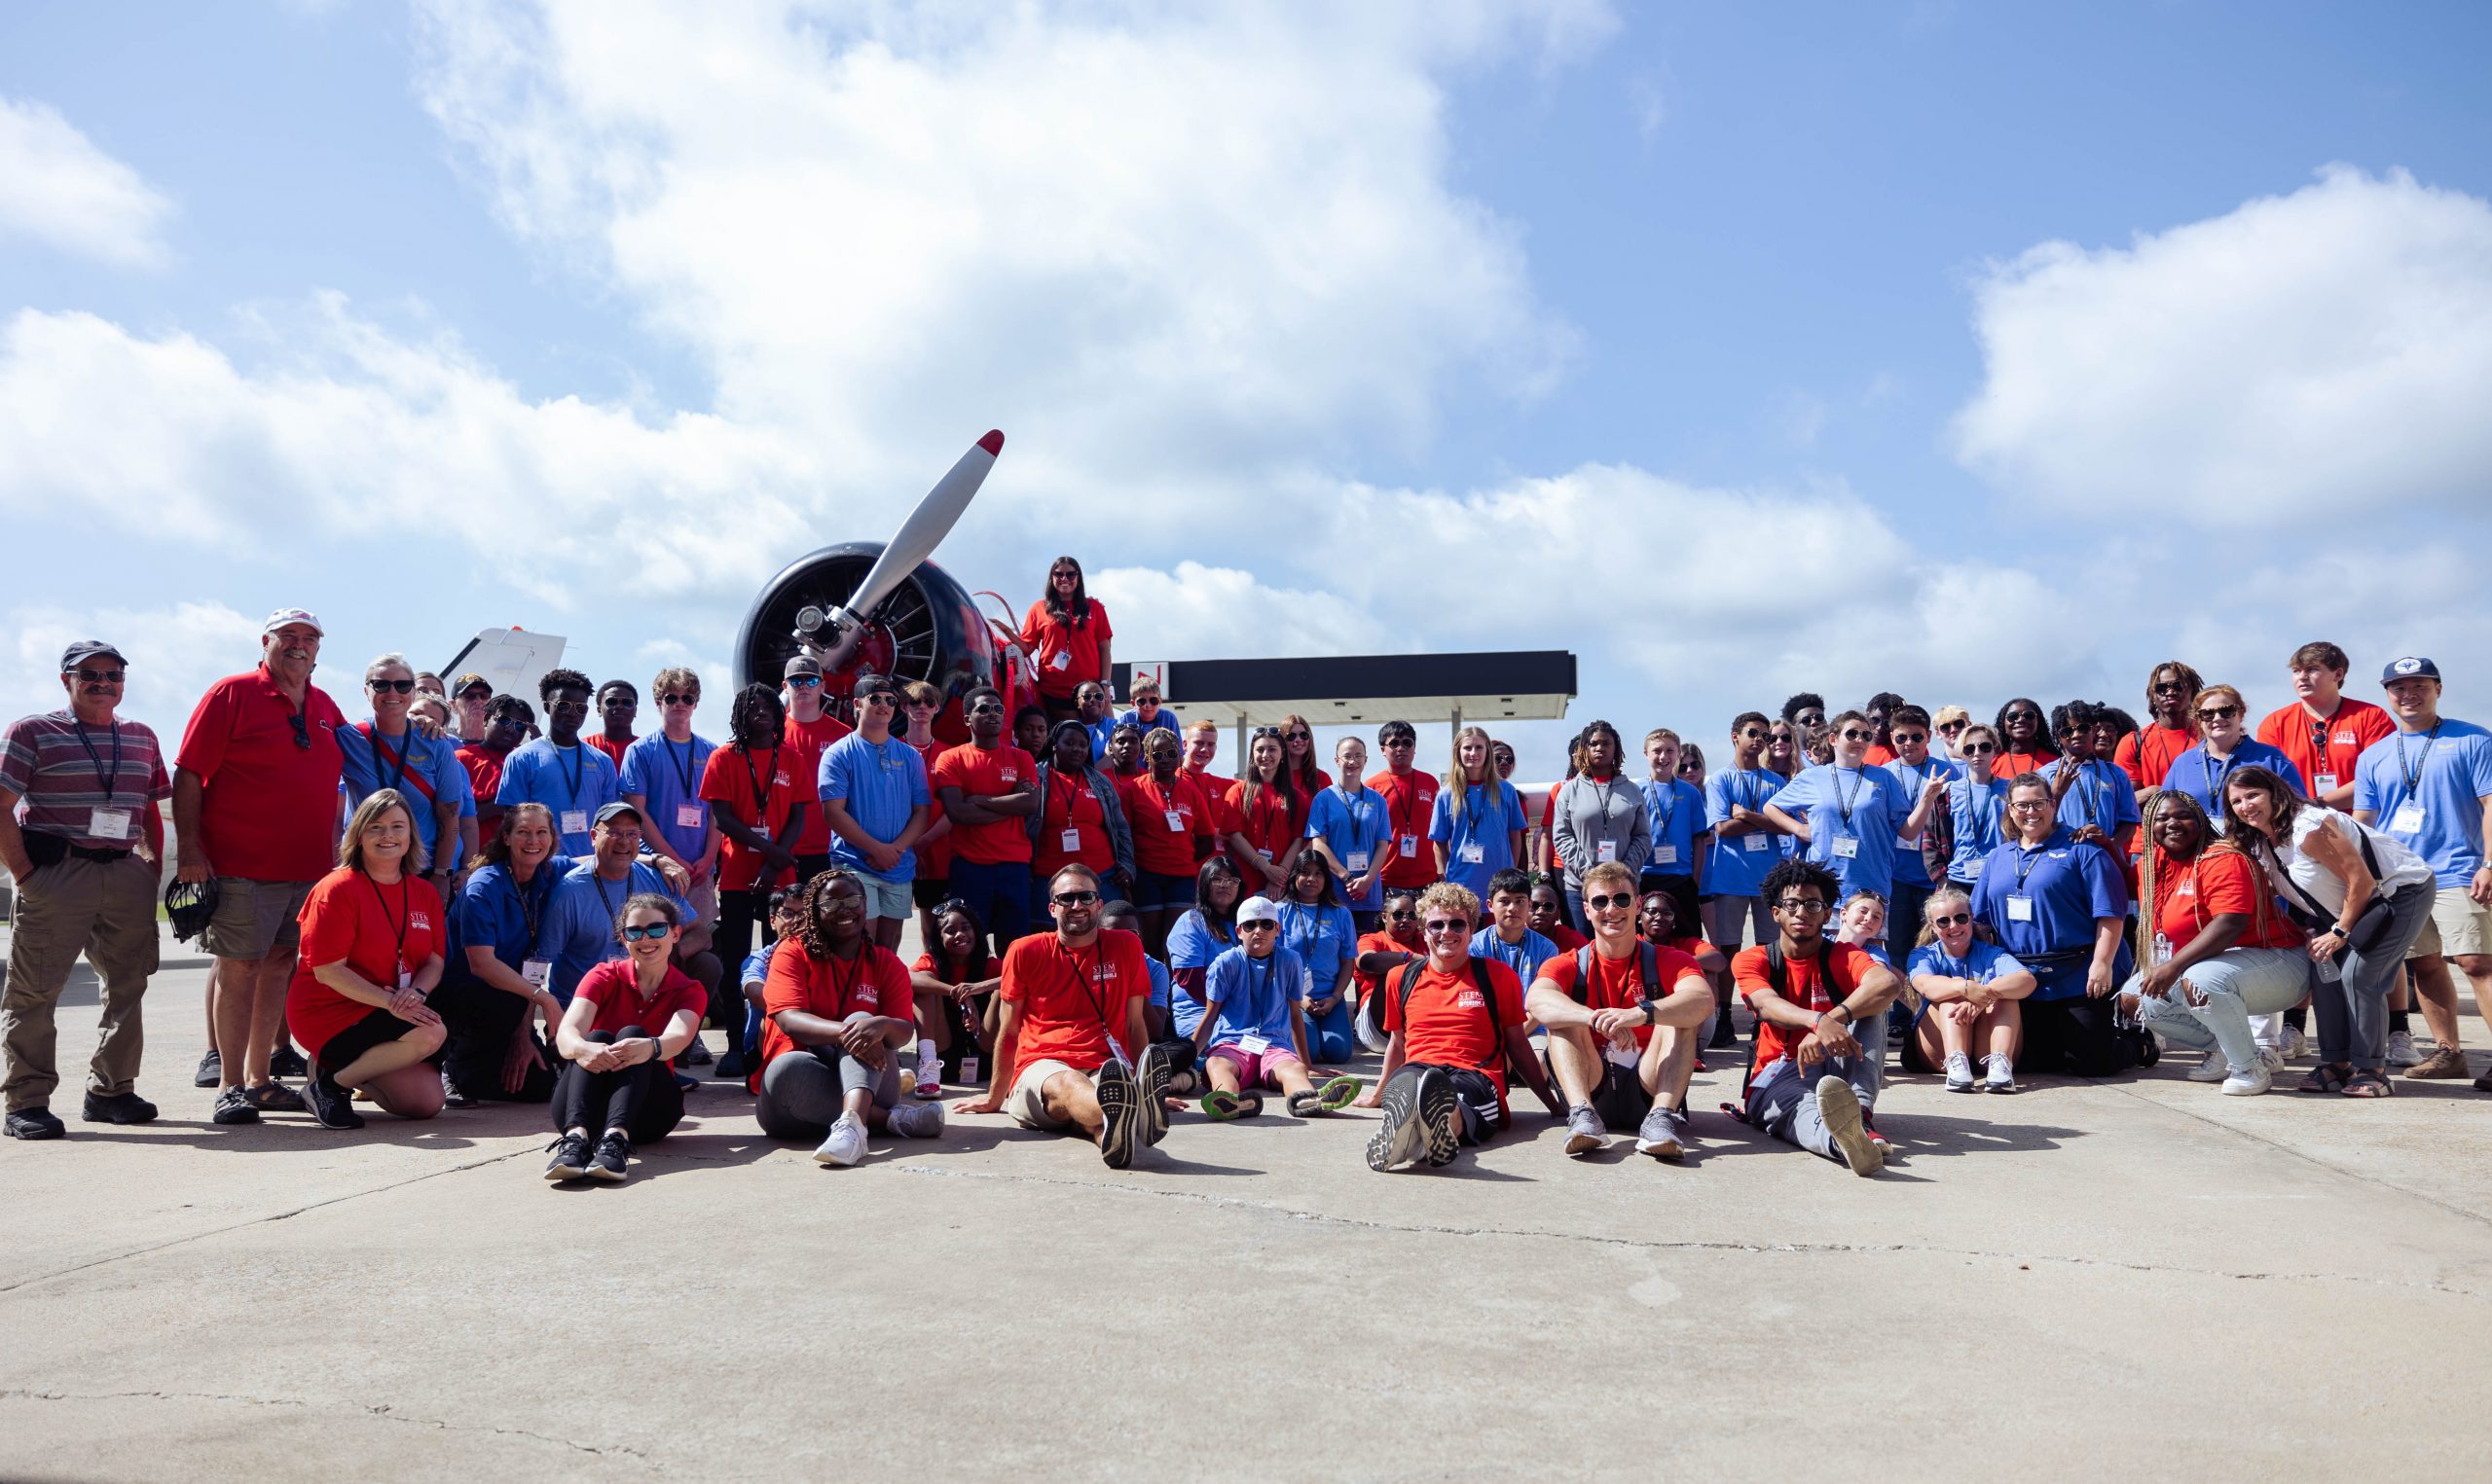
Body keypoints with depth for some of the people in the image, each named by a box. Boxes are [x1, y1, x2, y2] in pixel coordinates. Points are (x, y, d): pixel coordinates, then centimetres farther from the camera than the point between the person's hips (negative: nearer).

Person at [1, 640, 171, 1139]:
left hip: (127, 876, 5)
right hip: (56, 874, -5)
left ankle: (110, 1091, 17)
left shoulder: (141, 737, 16)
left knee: (128, 985, 7)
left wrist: (154, 867, 10)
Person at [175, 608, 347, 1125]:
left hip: (310, 869, 6)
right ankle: (229, 1086, 5)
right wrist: (188, 847, -12)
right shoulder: (231, 694, -2)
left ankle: (259, 1078, 19)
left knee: (280, 966, 10)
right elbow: (188, 774, -6)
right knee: (239, 968, -2)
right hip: (241, 865, -5)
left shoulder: (326, 709, 14)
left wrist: (333, 844, 17)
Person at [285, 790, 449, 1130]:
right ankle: (330, 1082, -8)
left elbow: (434, 962, 5)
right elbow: (327, 970, -16)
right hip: (330, 1013, -6)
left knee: (427, 1102, -10)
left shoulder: (425, 893, 7)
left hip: (398, 1011, 6)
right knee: (430, 1033, -30)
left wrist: (415, 992, -18)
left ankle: (351, 1069, 16)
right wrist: (389, 1001, -25)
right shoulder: (337, 889, -12)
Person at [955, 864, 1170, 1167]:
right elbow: (1008, 1031, 18)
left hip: (1103, 1072, 2)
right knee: (1066, 1083, -41)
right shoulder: (1026, 951, 12)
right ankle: (1132, 1114, -75)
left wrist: (1147, 1085, 17)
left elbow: (1135, 1024, 20)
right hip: (1038, 1070, -2)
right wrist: (994, 1099, 23)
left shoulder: (1126, 946, 15)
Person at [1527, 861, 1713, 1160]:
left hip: (1649, 1088, -1)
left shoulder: (1667, 961, 3)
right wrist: (1598, 1018, -40)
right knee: (1563, 1015, -18)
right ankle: (1583, 1114, -36)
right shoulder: (1568, 966, 4)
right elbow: (1536, 1000, -21)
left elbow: (1704, 1000, -22)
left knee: (1681, 1015, -19)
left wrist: (1642, 1013, -41)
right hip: (1589, 1086, 1)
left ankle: (1662, 1116, -34)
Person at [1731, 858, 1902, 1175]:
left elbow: (1889, 982, -22)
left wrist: (1834, 1020, -38)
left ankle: (1857, 1114, -47)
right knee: (1802, 1107, -39)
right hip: (1777, 1076, -2)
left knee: (1869, 1006, -23)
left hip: (1836, 1071, 2)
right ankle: (1846, 1140, -79)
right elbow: (1767, 1005, -21)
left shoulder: (1841, 956, 3)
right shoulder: (1751, 960, 3)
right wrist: (1819, 1022, -44)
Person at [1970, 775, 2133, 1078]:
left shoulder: (2080, 851, -3)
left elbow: (2110, 913, -10)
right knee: (2033, 1060, 9)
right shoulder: (1997, 858, 14)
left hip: (2079, 978, -5)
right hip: (2024, 981, 6)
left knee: (2094, 1062, -3)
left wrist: (2102, 963, -18)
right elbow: (1979, 920, 15)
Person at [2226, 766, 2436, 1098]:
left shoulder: (2307, 827, -28)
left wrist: (2340, 932, -18)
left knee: (2359, 973, -17)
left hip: (2404, 890, -9)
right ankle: (2336, 1062, 8)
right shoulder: (2259, 842, 0)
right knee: (2324, 968, -1)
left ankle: (2371, 1069, -6)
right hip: (2357, 903, 9)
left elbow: (2361, 879, -25)